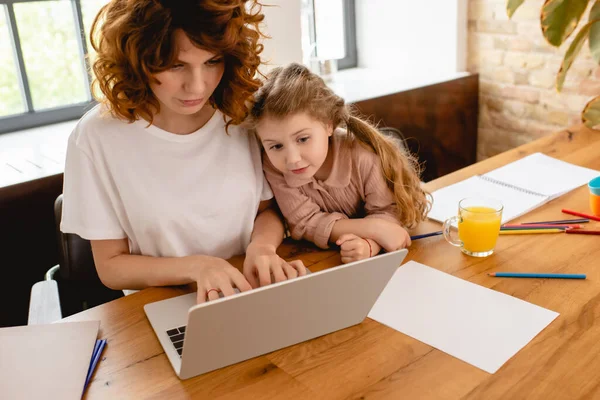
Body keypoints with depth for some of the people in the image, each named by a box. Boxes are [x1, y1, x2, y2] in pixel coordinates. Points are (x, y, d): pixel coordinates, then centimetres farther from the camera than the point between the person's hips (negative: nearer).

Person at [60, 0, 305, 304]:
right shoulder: (97, 137, -13)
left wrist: (262, 246, -15)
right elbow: (111, 266, -5)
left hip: (251, 302, 2)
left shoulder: (240, 115, -7)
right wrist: (195, 266, -21)